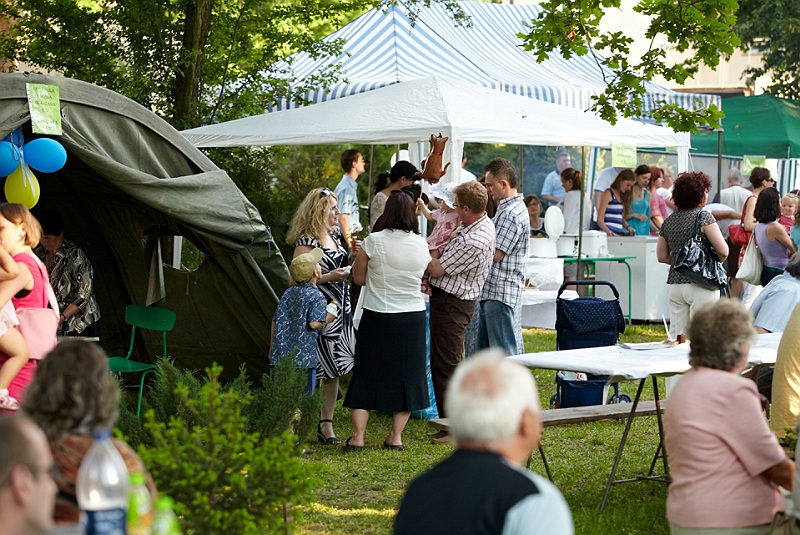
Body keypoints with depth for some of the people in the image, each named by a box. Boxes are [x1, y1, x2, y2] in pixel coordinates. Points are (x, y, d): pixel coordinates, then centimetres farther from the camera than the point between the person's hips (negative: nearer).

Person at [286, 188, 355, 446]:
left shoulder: (335, 236, 13)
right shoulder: (306, 241, -12)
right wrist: (329, 277, -18)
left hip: (340, 310, 8)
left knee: (334, 371, 8)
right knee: (316, 371, -7)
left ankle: (326, 425, 15)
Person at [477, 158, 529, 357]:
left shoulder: (511, 214, -17)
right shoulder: (507, 208, 17)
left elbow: (495, 254, -17)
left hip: (500, 292, -11)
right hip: (491, 290, 11)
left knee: (503, 349, -7)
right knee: (485, 348, 16)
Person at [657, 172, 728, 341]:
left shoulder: (668, 221, 10)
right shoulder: (703, 217, -8)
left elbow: (662, 256, 17)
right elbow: (723, 251, -12)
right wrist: (716, 261, 7)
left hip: (675, 283, 6)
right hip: (701, 285, -6)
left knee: (676, 338, 6)